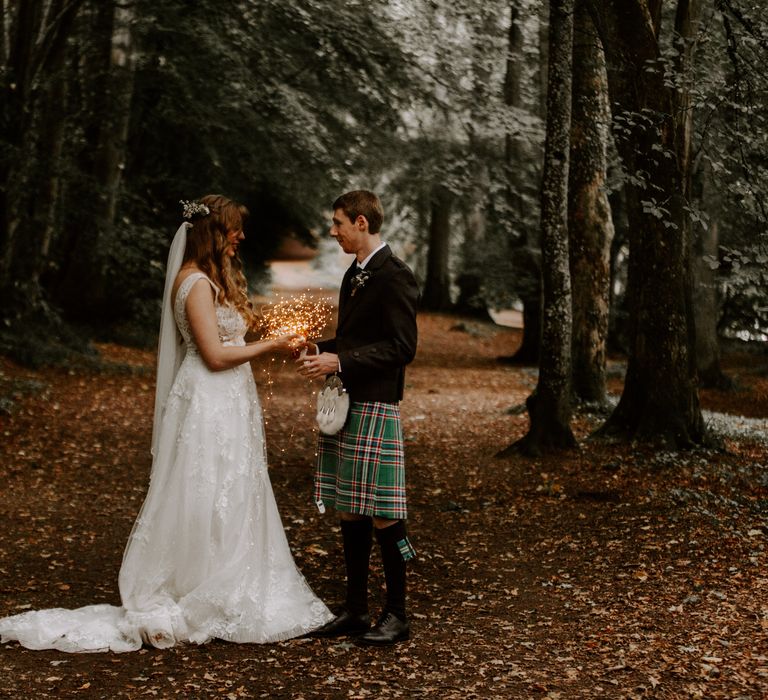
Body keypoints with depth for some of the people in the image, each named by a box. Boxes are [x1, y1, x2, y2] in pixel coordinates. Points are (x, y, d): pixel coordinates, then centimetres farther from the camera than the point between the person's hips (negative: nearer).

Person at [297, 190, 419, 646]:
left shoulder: (395, 276, -11)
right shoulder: (355, 275, 18)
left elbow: (402, 347, -16)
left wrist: (339, 362, -18)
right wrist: (321, 350, 6)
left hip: (376, 407, -9)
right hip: (344, 404, 9)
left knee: (383, 514, -3)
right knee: (350, 512, 12)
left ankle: (397, 615, 8)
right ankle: (356, 609, 21)